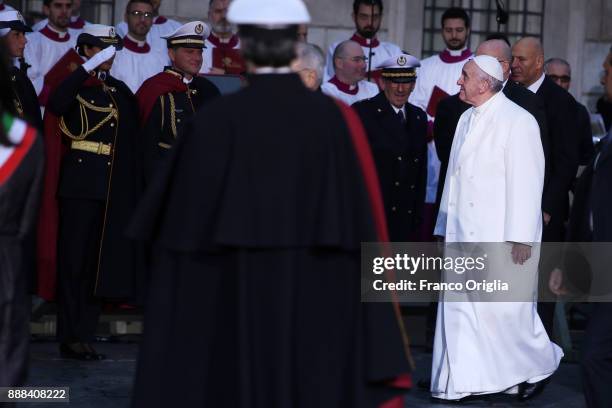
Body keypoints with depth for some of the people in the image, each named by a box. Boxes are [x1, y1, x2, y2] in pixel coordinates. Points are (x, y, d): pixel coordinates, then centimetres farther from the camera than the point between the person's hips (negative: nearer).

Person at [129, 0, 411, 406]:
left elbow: (188, 224, -5)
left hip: (236, 306, -2)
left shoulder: (216, 120, -10)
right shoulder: (337, 119, -3)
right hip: (322, 308, 2)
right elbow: (364, 225, -2)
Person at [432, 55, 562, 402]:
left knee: (505, 307, -4)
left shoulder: (518, 121, -11)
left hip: (501, 236, -7)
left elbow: (526, 181, -15)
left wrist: (521, 237, -18)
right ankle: (462, 381, 11)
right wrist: (447, 227, 15)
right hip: (464, 235, 7)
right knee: (460, 307, 5)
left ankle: (539, 366, 18)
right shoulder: (467, 119, 13)